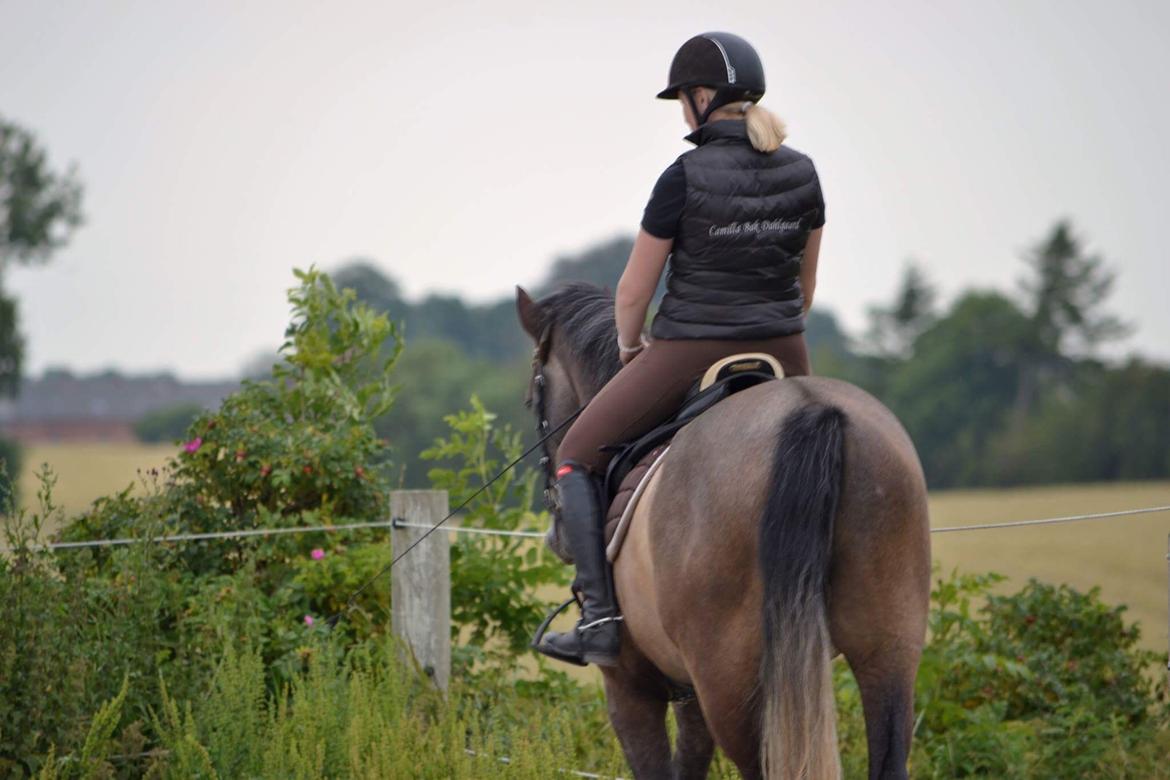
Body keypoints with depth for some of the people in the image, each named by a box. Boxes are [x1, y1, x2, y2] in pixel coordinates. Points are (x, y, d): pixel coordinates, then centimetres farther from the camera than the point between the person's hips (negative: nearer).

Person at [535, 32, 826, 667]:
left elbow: (633, 292, -7)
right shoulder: (802, 174, 1)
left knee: (576, 456, 12)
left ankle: (601, 617, -2)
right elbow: (806, 285, 12)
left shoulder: (685, 177, -14)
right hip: (782, 358, 5)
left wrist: (630, 345, 13)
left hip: (690, 355, -5)